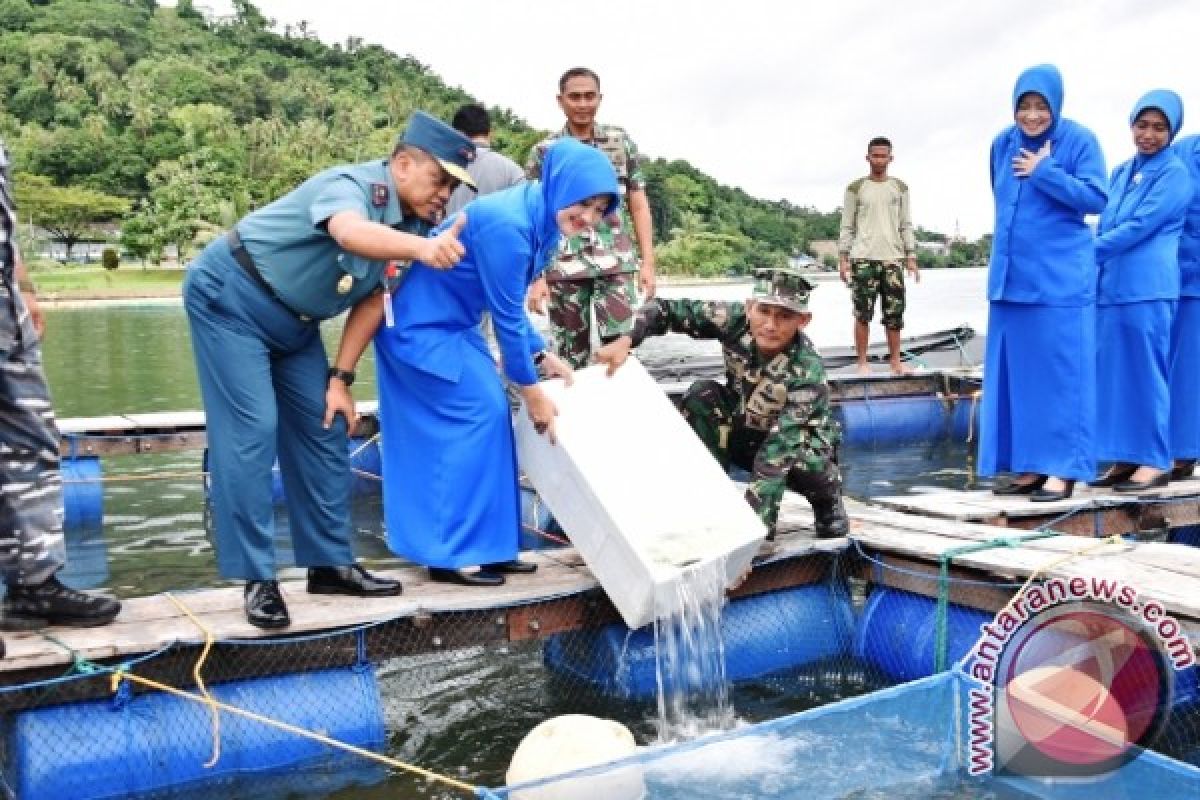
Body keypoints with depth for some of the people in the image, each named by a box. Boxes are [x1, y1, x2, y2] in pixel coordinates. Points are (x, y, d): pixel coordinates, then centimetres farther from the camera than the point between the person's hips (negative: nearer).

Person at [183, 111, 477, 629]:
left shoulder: (412, 222, -4)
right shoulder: (351, 184, -27)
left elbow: (372, 296, 3)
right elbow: (350, 232, -52)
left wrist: (341, 376, -1)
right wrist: (421, 247, -71)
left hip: (292, 321, 8)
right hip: (229, 296, -8)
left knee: (324, 431, 5)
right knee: (250, 430, -14)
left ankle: (329, 563, 14)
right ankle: (256, 578, -8)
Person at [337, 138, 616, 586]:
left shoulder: (541, 222, 0)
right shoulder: (506, 225, -29)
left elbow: (511, 308, 10)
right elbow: (507, 317, -24)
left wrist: (542, 356, 1)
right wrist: (531, 389, -16)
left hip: (453, 323, 10)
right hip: (423, 323, -10)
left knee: (488, 415, 8)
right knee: (477, 415, -11)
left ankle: (483, 546, 15)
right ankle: (451, 553, -3)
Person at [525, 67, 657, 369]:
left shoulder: (621, 142, 9)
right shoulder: (543, 152, 6)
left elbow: (638, 205, 10)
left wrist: (648, 263, 2)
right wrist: (536, 277, -3)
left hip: (616, 264, 0)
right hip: (563, 268, 0)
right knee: (571, 357, 5)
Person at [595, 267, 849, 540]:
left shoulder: (808, 371, -34)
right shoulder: (736, 321, -25)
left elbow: (779, 449, -41)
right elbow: (665, 310, -19)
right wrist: (626, 340, -39)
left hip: (799, 440, -3)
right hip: (744, 431, 3)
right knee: (701, 395, -23)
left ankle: (827, 497, 3)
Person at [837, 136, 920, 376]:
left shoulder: (900, 188, 13)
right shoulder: (856, 189, 6)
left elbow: (906, 225, 13)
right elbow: (847, 226, 5)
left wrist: (911, 257, 6)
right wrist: (842, 258, -3)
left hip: (892, 257, 2)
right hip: (863, 258, -2)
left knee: (894, 313, 1)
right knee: (863, 313, -4)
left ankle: (895, 361, 10)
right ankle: (862, 363, 2)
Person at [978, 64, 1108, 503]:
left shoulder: (1080, 139, -5)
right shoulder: (1003, 143, 10)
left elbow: (1097, 198, -13)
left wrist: (1044, 172, -15)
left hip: (1061, 278, -5)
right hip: (1010, 275, 6)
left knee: (1060, 370, -4)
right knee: (1015, 371, 5)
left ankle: (1064, 468, 1)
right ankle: (1029, 465, 12)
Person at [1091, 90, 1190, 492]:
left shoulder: (1175, 174, -2)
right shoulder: (1120, 173, 19)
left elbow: (1140, 227, -11)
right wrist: (1094, 258, 6)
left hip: (1147, 288, -7)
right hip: (1111, 286, 7)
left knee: (1146, 372, -4)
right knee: (1115, 373, 7)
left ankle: (1156, 462, 3)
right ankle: (1125, 459, 14)